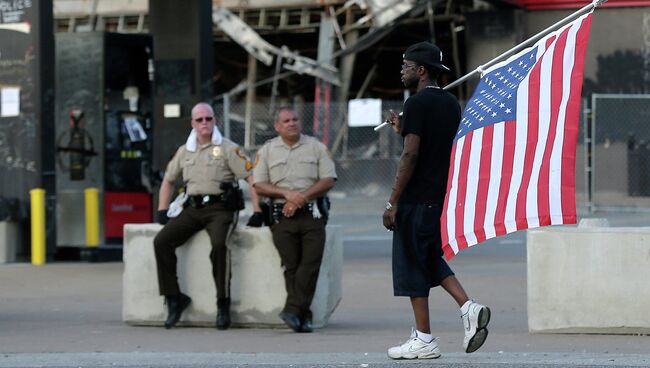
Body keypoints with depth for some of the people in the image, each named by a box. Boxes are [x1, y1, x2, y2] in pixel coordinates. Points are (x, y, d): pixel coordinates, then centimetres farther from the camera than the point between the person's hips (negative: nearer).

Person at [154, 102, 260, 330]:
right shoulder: (185, 151, 17)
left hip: (220, 208, -5)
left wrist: (257, 211, -13)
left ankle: (223, 304, -24)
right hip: (192, 208, 5)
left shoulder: (227, 148, 1)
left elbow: (251, 178, -4)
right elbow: (168, 180, 29)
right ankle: (174, 298, -9)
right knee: (161, 241, -16)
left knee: (218, 244, -34)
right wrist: (162, 211, 17)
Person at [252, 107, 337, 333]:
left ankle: (292, 310, -20)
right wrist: (287, 193, -10)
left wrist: (301, 197, -9)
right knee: (291, 264, -10)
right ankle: (303, 315, -10)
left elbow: (328, 180, 3)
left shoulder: (316, 147, 11)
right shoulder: (267, 151, 14)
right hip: (282, 215, 0)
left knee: (311, 261, -17)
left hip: (311, 212, 0)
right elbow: (259, 185, 6)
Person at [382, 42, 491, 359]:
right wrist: (403, 130, 23)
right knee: (431, 258, 21)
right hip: (443, 196, 9)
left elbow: (411, 155, -18)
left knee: (412, 264, -1)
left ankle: (424, 340, 2)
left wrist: (392, 202, -16)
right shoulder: (451, 103, 13)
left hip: (417, 199, -9)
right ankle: (468, 307, 3)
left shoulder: (417, 104, -13)